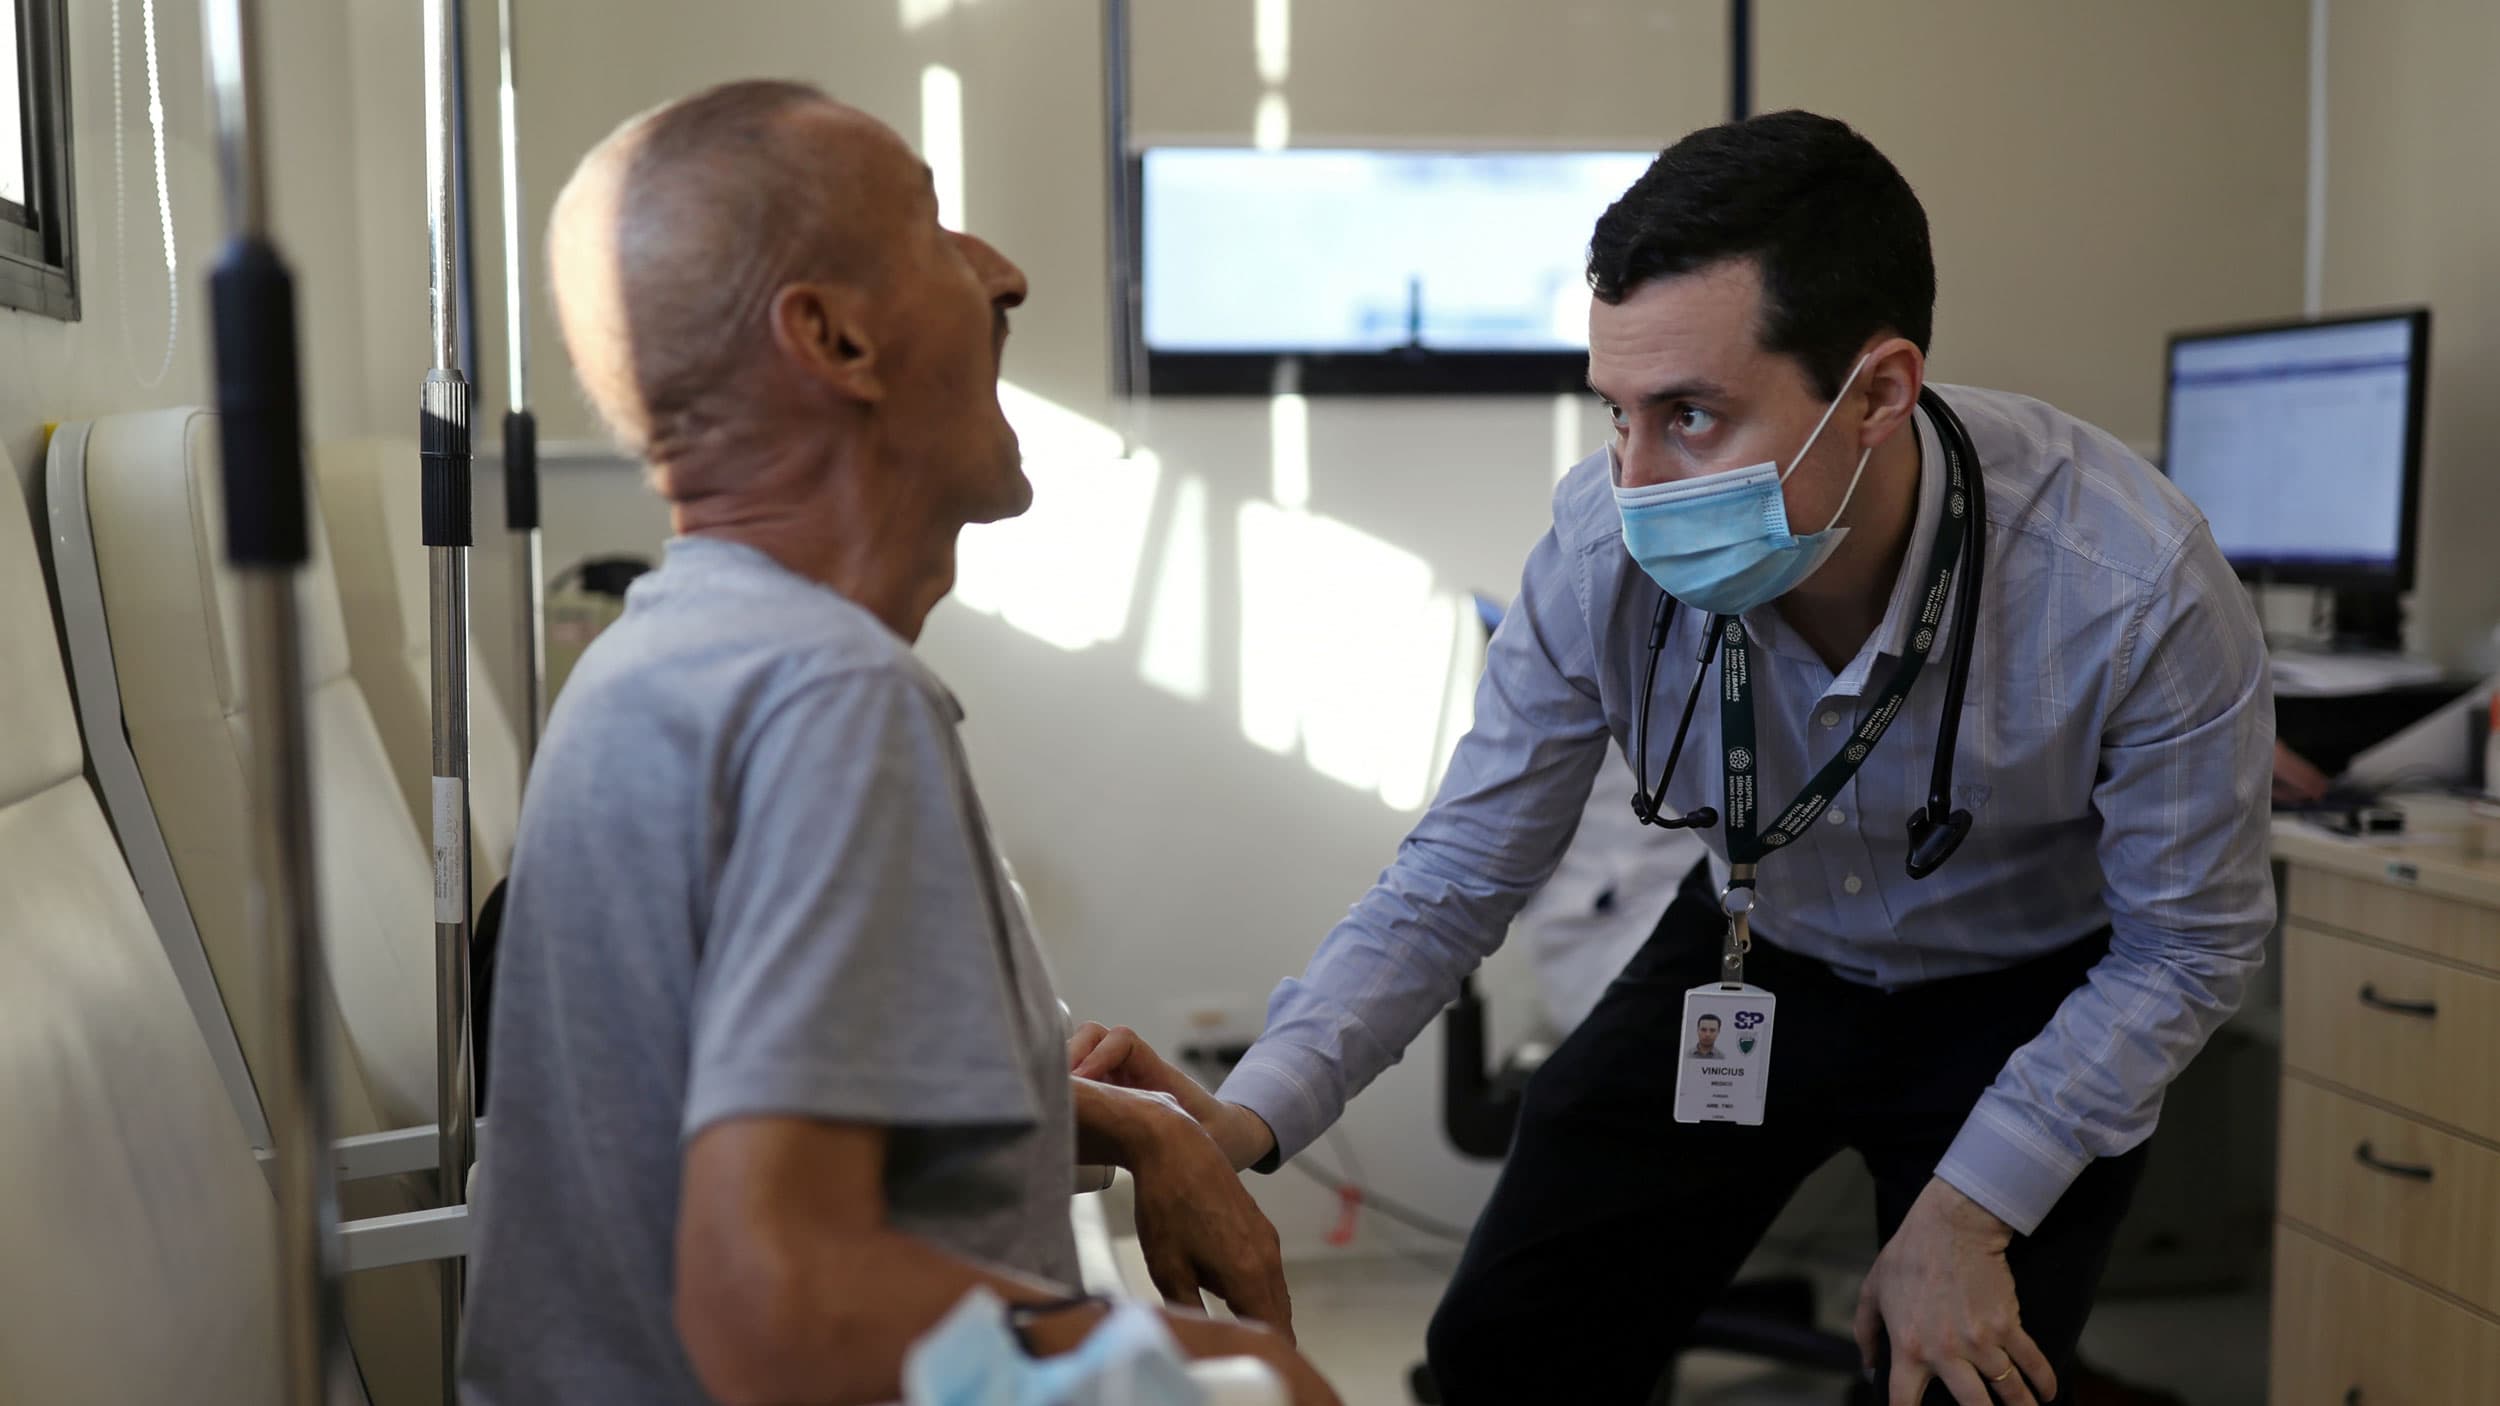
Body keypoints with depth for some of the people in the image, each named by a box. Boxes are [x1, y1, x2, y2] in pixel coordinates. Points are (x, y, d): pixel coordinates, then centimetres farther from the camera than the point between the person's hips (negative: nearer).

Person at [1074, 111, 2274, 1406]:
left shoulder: (2135, 586, -33)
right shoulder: (1603, 547, -26)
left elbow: (2190, 945, -17)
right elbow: (1455, 878, -16)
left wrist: (1967, 1214, -19)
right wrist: (1248, 1118, -30)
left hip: (2029, 1001, -2)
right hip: (1753, 961, 2)